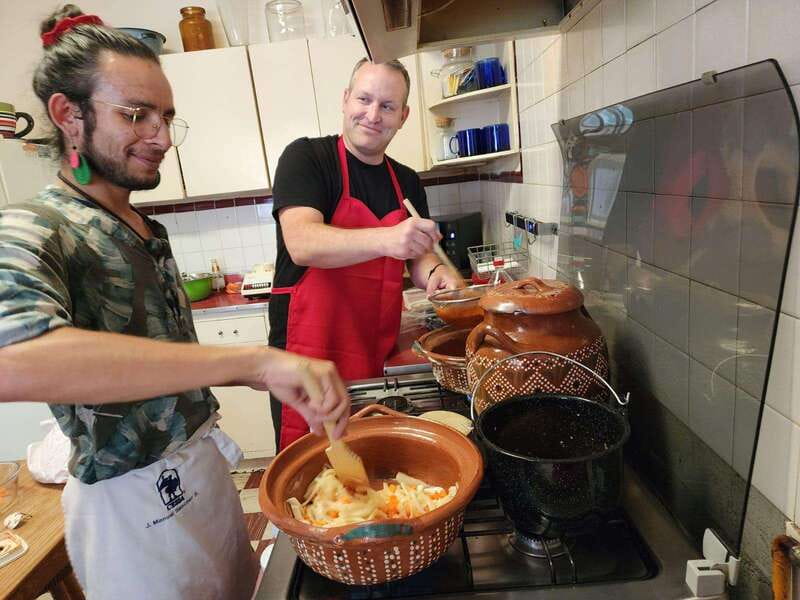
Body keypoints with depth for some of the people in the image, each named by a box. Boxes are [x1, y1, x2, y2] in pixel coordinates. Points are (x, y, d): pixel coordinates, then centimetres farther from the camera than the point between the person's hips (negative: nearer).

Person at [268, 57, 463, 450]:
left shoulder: (407, 182, 9)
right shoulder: (306, 157, -7)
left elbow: (417, 259, 14)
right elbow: (302, 244, -22)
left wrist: (434, 272, -10)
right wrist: (385, 239, -38)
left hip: (379, 362, 5)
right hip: (310, 359, -5)